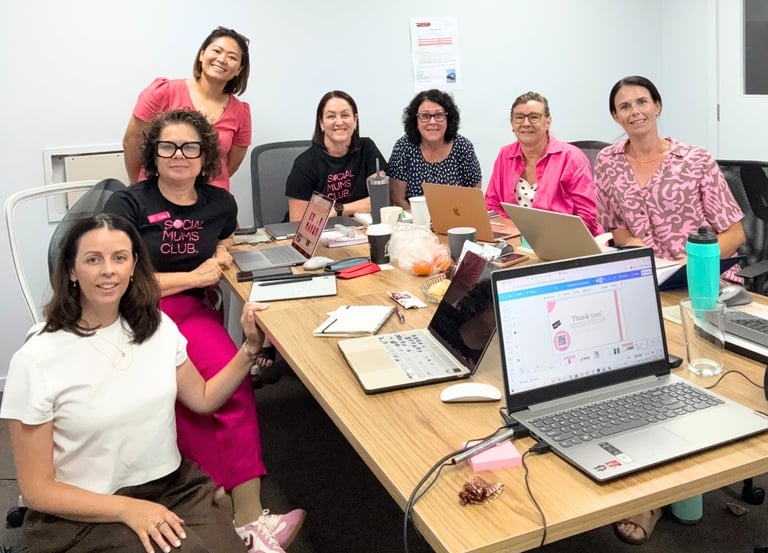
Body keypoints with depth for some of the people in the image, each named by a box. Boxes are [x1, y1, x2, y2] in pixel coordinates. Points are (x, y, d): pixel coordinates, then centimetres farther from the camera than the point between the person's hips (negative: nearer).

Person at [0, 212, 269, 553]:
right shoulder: (37, 360, -13)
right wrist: (128, 509, -19)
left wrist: (250, 347, 5)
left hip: (174, 488, 5)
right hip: (85, 515, -4)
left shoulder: (157, 326, 2)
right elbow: (37, 489, -8)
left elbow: (202, 399, 17)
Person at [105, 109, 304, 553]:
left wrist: (220, 259, 10)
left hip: (192, 314, 4)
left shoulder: (220, 203, 13)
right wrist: (192, 277, -9)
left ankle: (247, 516, -24)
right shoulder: (127, 205, 0)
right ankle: (245, 517, -21)